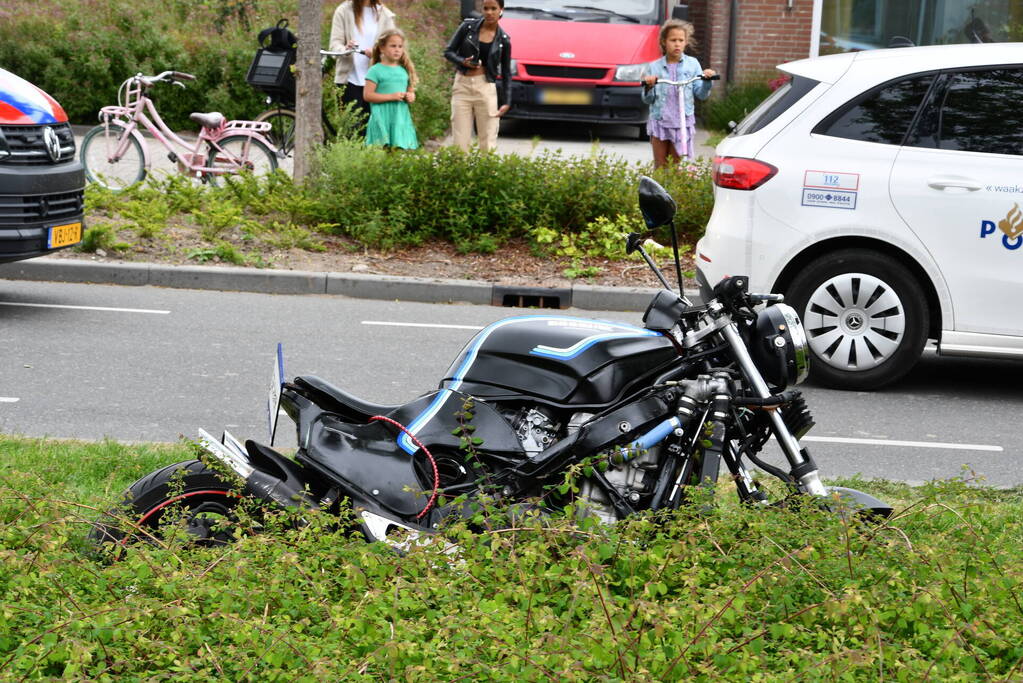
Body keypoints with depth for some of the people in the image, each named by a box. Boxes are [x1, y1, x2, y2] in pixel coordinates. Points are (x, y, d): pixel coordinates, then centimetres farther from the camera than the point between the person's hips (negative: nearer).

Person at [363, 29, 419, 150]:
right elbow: (367, 95, -9)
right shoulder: (376, 71, -3)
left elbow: (410, 91, 26)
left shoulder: (404, 70, 14)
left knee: (403, 150, -1)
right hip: (382, 120, -5)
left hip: (402, 118, 5)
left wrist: (411, 96, 1)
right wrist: (391, 96, -15)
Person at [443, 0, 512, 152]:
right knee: (460, 139, -1)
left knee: (488, 140, -1)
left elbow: (506, 73, 8)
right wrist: (462, 61, -16)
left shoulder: (503, 40, 3)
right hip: (462, 86, 0)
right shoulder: (468, 27, 2)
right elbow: (448, 52, 4)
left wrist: (506, 102, -1)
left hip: (486, 88, 0)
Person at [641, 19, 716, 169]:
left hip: (682, 124, 0)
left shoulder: (692, 64, 4)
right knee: (660, 167, 4)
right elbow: (647, 99, 5)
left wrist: (707, 81, -14)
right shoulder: (655, 67, 3)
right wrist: (649, 87, -14)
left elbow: (701, 94, 3)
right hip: (659, 122, 0)